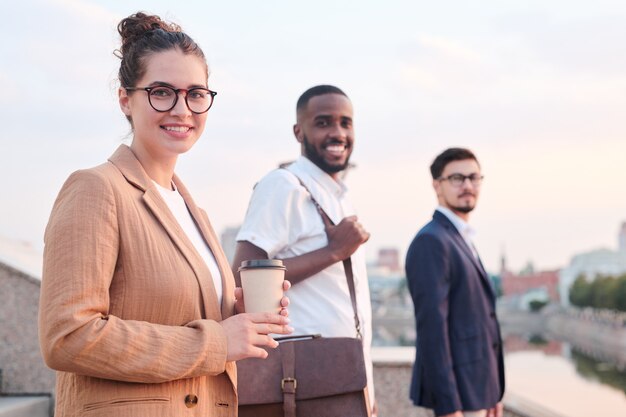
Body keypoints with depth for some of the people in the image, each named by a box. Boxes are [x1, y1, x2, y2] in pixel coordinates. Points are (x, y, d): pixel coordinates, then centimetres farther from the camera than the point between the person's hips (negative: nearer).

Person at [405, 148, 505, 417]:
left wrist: (493, 393, 17)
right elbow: (431, 325, -20)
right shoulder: (431, 241, -13)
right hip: (457, 390, -10)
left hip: (476, 387, 10)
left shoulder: (462, 241, 17)